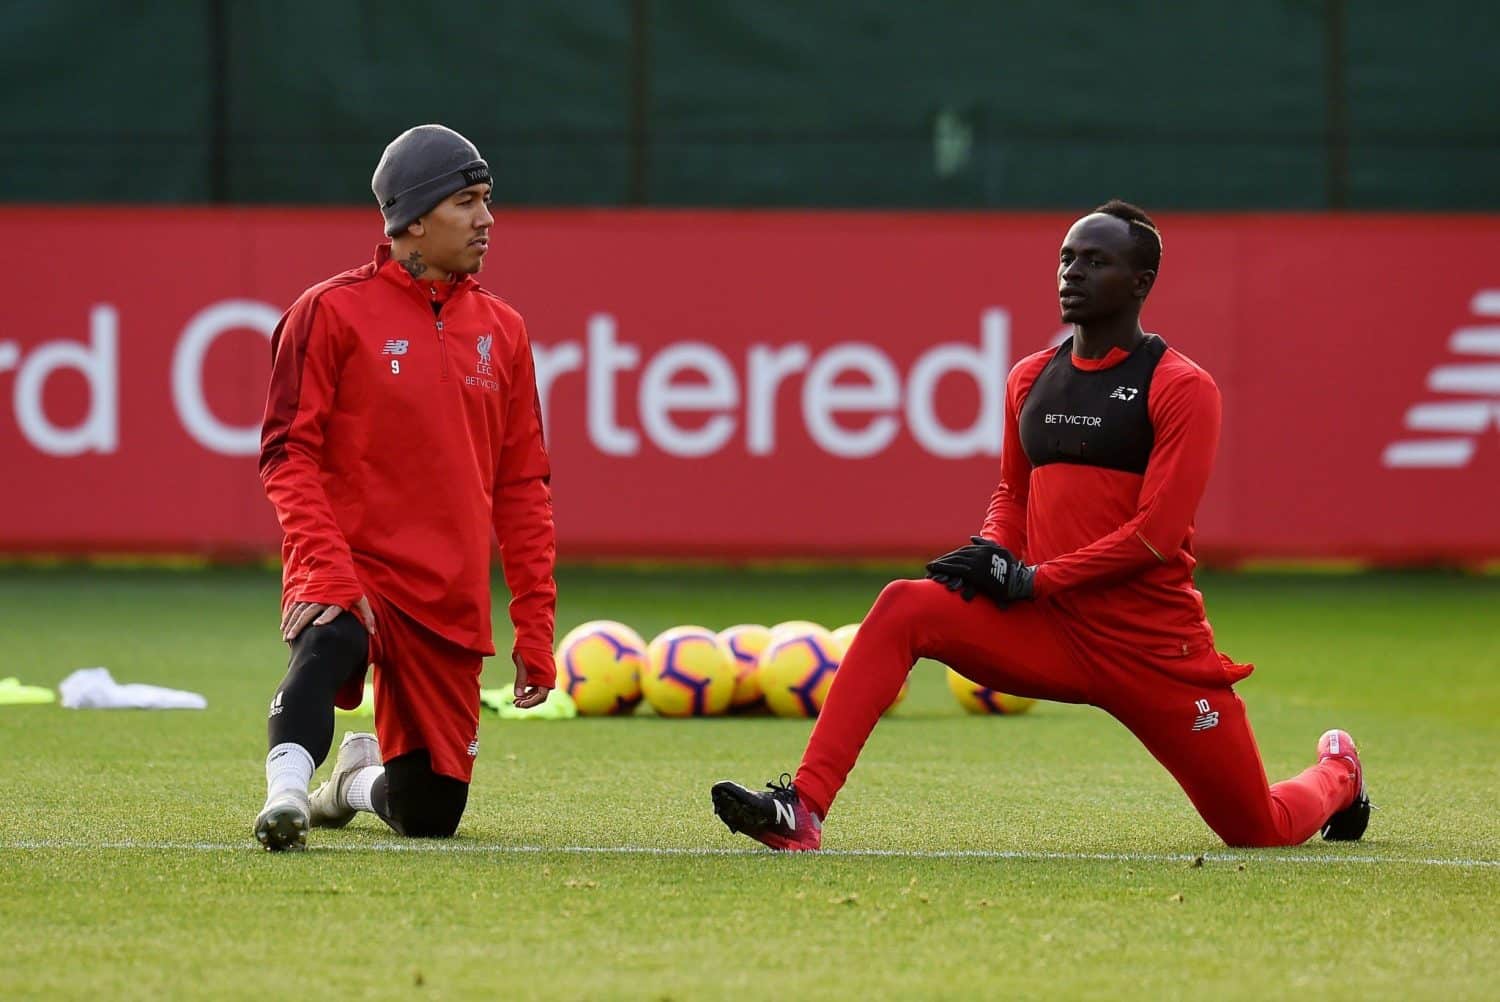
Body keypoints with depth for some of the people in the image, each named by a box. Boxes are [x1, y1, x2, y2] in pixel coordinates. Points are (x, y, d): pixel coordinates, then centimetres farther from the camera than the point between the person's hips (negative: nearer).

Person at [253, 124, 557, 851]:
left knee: (429, 813, 7)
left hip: (450, 604, 5)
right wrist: (327, 572, -22)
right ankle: (286, 791, -45)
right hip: (352, 572, -5)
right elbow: (288, 454, -8)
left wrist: (535, 627, 9)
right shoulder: (332, 312, -3)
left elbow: (523, 486, 15)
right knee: (332, 638, -41)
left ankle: (360, 777, 39)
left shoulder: (501, 330, 12)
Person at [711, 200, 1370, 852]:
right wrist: (991, 552, -1)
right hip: (1050, 635, 4)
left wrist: (1032, 579, -18)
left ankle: (1336, 774, 41)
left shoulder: (1181, 387, -8)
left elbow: (1156, 533, -16)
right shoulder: (1030, 378, 10)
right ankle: (802, 809, -29)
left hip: (1154, 646, -4)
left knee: (1261, 832, 3)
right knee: (904, 609, -21)